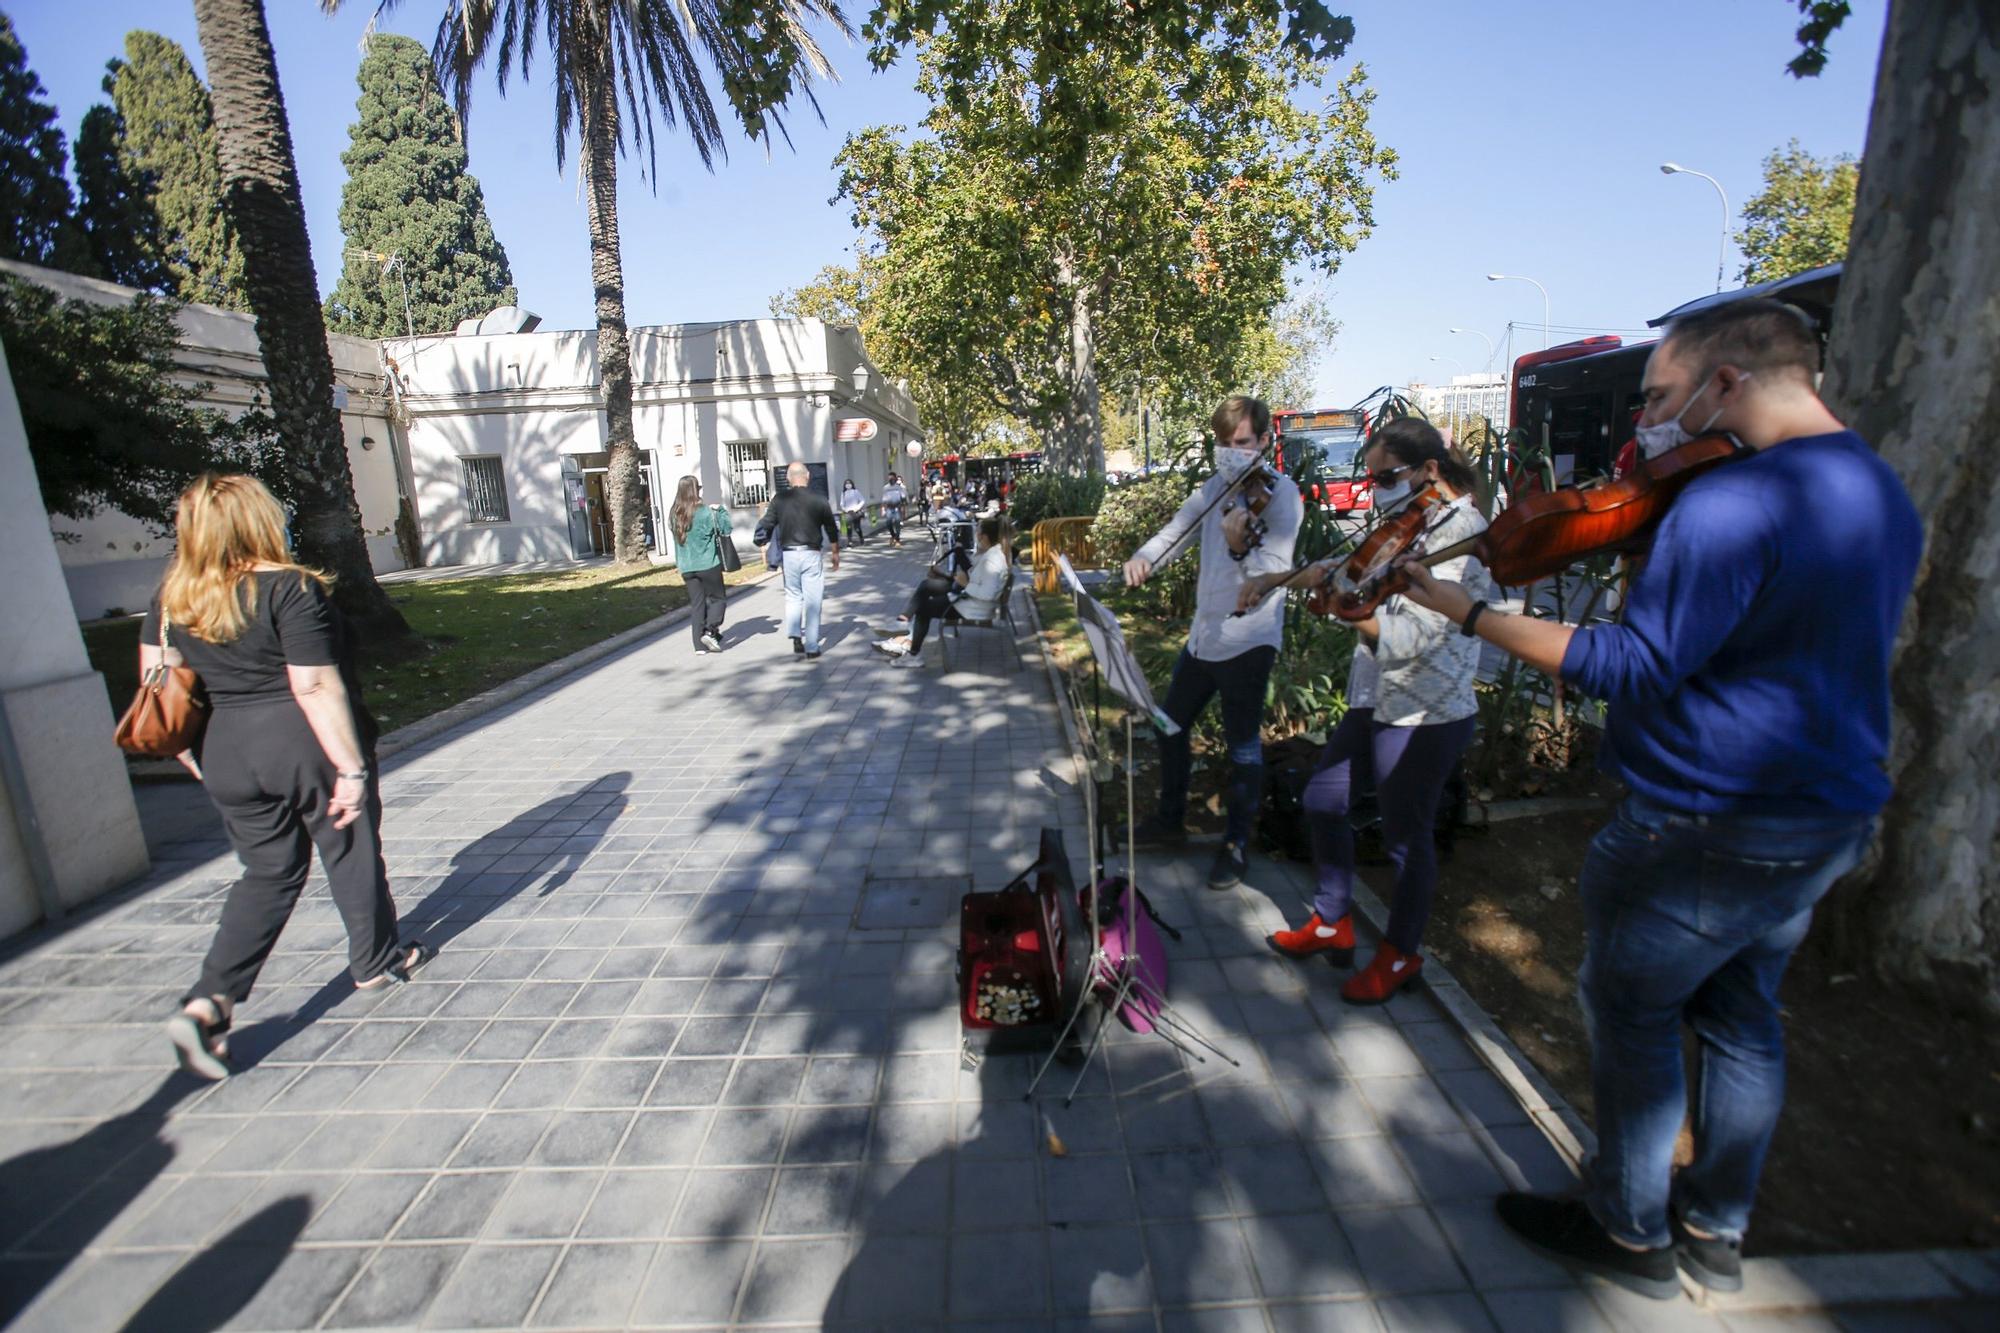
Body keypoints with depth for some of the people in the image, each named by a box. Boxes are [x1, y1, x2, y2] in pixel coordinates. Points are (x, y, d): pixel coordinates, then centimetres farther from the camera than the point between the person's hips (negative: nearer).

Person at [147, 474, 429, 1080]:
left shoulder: (173, 597, 3)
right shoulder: (290, 588, -17)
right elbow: (316, 686, -21)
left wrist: (195, 759, 18)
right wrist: (352, 766, -18)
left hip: (229, 751, 5)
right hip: (308, 742, -5)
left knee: (268, 873, 17)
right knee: (351, 853, 14)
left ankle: (207, 1003, 7)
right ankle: (378, 961, 31)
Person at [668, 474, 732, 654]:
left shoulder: (673, 514, 4)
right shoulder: (704, 512, -12)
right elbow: (726, 529, -8)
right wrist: (720, 510, 5)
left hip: (686, 567, 5)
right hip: (708, 565, -5)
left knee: (696, 604, 9)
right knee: (718, 598, 10)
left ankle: (700, 644, 7)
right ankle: (710, 631, -8)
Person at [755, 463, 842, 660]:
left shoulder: (779, 499, -1)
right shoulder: (818, 499, -3)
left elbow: (766, 524, -1)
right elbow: (831, 529, 6)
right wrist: (835, 553, 19)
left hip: (787, 554, 2)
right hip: (810, 554, -2)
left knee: (793, 596, 19)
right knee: (812, 601, 3)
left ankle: (795, 639, 6)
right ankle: (811, 649, 6)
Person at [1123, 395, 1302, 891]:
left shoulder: (1280, 494, -11)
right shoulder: (1213, 489, 10)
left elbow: (1276, 571, -20)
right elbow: (1176, 532, 4)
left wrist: (1240, 549, -40)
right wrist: (1143, 558, -17)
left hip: (1248, 639, -7)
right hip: (1204, 633, 8)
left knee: (1243, 746, 2)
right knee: (1171, 725, 17)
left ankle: (1236, 846, 18)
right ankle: (1170, 817, 37)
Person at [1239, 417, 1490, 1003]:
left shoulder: (1460, 535, -21)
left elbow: (1409, 640, -30)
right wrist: (1278, 578, 10)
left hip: (1425, 717, -9)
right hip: (1375, 700, 9)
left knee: (1405, 836, 8)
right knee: (1323, 802, 16)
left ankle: (1401, 955, 31)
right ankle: (1333, 923, 35)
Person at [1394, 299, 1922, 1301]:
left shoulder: (1729, 506, -24)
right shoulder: (1885, 495, 8)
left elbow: (1635, 667, -26)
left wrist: (1465, 611, -24)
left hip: (1709, 830, -9)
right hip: (1830, 816, 9)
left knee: (1630, 1013, 9)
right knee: (1741, 1018, 22)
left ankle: (1632, 1233, 28)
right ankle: (1716, 1230, 39)